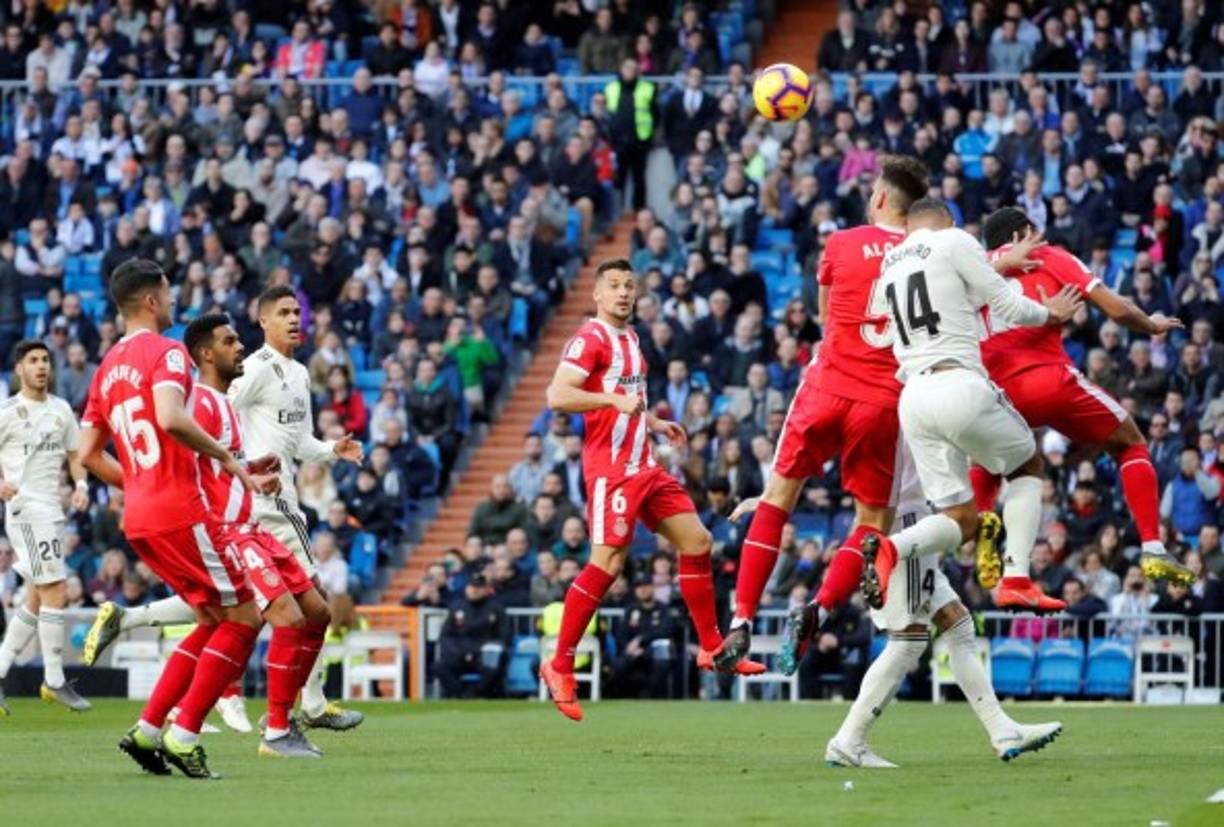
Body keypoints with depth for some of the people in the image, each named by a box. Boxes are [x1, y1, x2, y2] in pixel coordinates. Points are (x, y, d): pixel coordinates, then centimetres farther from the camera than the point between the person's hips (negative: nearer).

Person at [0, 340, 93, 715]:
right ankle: (54, 681, -7)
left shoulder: (61, 410, 13)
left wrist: (81, 484, 1)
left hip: (53, 511, 7)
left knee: (36, 601, 9)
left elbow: (73, 453, 20)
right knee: (55, 593, -12)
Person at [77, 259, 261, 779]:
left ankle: (148, 729, 10)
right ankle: (184, 735, -8)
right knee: (243, 617, -2)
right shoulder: (165, 352, -8)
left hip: (138, 518, 9)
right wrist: (224, 456, -14)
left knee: (216, 620, 17)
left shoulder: (108, 368, 16)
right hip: (179, 511, -9)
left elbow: (89, 454, 18)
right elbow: (170, 418, -26)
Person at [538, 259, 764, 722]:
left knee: (696, 541, 8)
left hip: (644, 466, 9)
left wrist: (654, 423, 22)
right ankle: (559, 668, -9)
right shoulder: (591, 339, -10)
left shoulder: (630, 338, 18)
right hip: (610, 468, -9)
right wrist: (615, 400, -29)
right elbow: (557, 396, -21)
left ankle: (711, 648, 18)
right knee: (608, 562, -16)